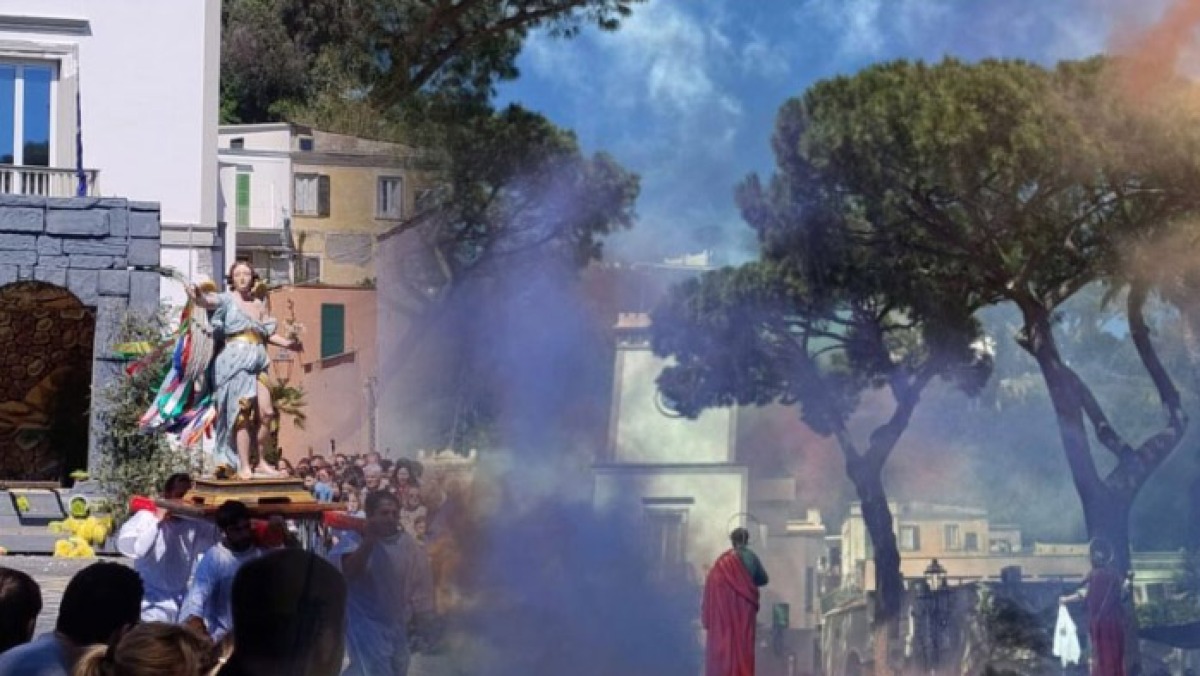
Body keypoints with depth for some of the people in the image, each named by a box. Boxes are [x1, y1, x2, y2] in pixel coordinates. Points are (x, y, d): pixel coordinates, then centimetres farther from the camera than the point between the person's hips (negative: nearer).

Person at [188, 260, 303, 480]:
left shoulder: (259, 304, 17)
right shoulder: (228, 300, 1)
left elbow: (268, 334, 26)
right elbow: (209, 301, -20)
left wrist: (288, 343, 14)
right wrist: (198, 296, -42)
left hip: (257, 361, 5)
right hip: (236, 359, -5)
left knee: (266, 413, -3)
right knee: (243, 413, -11)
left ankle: (261, 462, 8)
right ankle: (243, 466, -10)